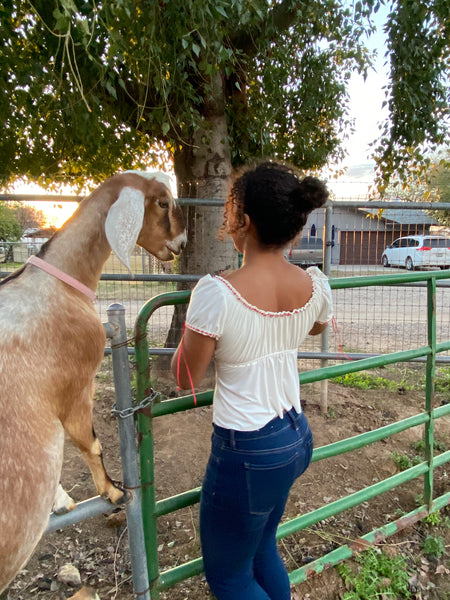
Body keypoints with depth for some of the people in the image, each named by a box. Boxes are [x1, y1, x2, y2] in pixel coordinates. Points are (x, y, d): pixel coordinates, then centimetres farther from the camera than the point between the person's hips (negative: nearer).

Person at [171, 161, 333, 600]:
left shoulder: (217, 293, -26)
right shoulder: (314, 285, -8)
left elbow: (186, 379, -12)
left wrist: (197, 318, 2)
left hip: (246, 452, -6)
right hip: (297, 437, 7)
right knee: (262, 548, 30)